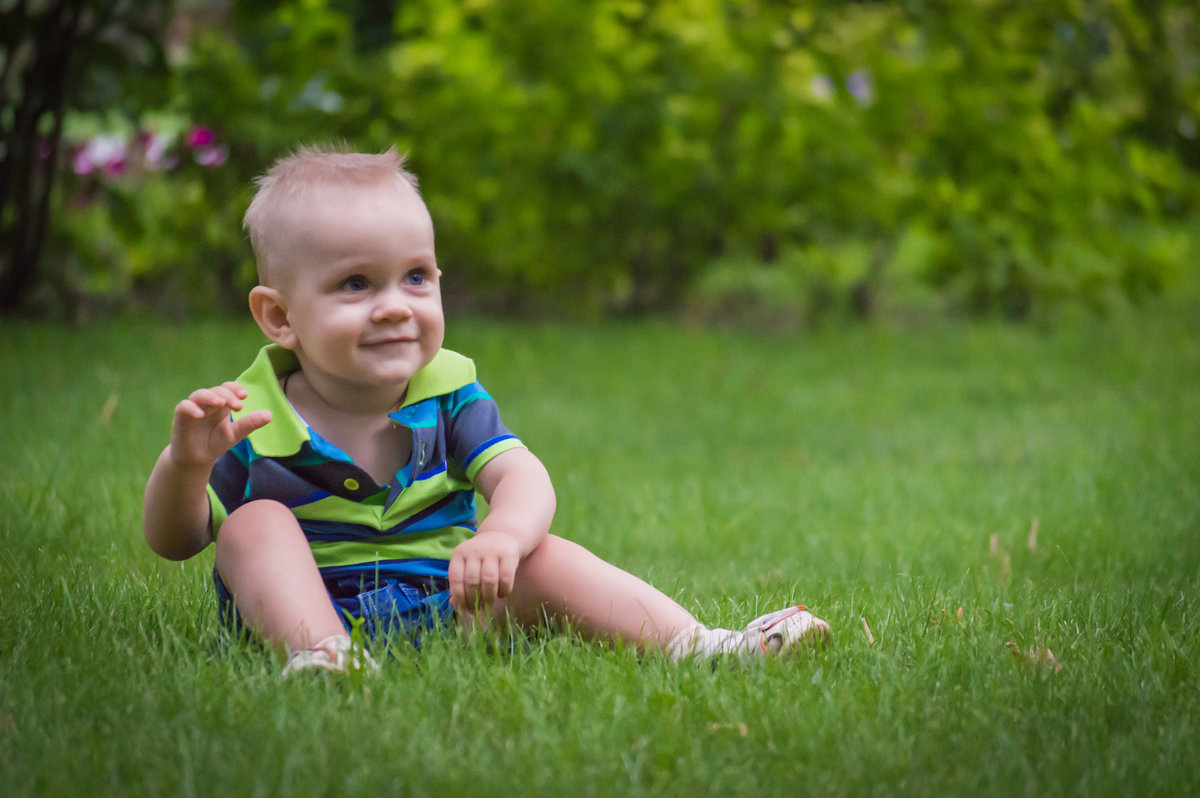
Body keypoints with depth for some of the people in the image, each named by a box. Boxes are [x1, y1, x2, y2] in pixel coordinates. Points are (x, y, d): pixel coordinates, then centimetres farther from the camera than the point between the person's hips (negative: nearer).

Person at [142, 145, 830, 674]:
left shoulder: (447, 396, 1)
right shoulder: (252, 421, -7)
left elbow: (521, 476, -12)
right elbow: (173, 540, -3)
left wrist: (503, 533, -37)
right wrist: (185, 463, -26)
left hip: (442, 601, 2)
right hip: (306, 609, -2)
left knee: (543, 558, -20)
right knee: (256, 522, -25)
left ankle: (694, 644, -25)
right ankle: (318, 656, -48)